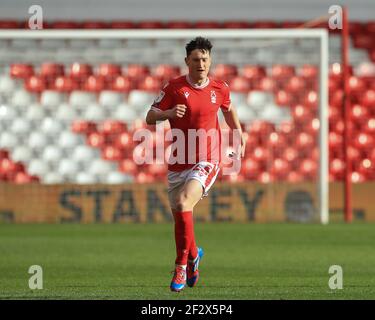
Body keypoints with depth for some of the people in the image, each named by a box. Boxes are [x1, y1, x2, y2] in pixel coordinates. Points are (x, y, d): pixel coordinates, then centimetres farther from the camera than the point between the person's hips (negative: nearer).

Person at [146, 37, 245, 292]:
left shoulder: (220, 88, 2)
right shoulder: (174, 87, -3)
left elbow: (228, 109, 25)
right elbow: (150, 118, -6)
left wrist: (239, 134, 20)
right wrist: (168, 113, -24)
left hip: (207, 162, -2)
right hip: (178, 164, 2)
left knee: (183, 204, -26)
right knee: (180, 217, 8)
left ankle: (182, 266, -17)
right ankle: (193, 254, 41)